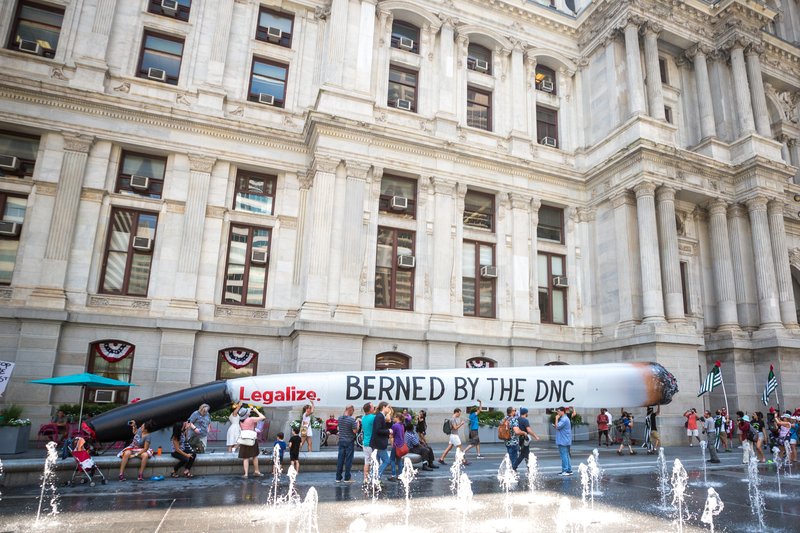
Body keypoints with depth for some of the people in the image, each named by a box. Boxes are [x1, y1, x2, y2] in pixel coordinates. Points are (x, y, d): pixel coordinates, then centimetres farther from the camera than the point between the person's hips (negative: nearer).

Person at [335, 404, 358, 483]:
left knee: (340, 459, 9)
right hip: (349, 442, -5)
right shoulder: (352, 419, -17)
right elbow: (355, 431, -16)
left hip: (341, 441, 5)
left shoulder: (339, 418, 3)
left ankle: (338, 478, 13)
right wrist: (357, 425, 0)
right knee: (348, 460, 2)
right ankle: (347, 478, 7)